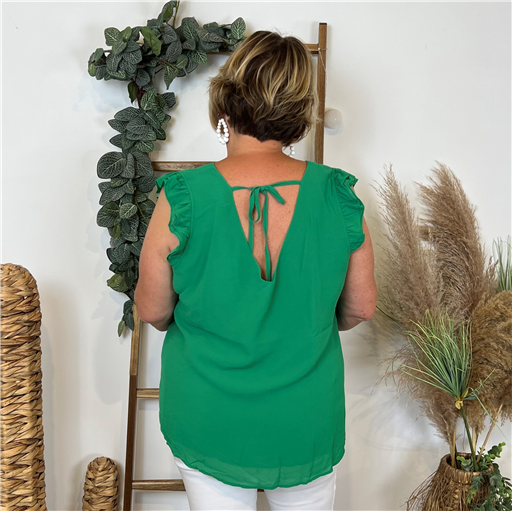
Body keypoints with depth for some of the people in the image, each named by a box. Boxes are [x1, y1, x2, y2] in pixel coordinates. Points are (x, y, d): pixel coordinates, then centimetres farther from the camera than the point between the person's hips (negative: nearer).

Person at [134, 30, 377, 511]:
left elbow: (152, 311, -8)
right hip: (308, 423, 2)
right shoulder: (339, 196, -15)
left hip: (208, 423, -1)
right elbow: (361, 308, -3)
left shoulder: (182, 199, -20)